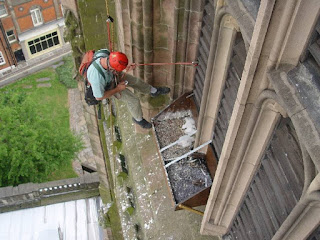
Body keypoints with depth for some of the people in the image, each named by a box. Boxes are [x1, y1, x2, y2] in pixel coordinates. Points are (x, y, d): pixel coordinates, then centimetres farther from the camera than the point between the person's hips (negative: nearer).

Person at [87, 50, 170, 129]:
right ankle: (138, 118, 31)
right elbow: (99, 97, -29)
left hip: (112, 76, 5)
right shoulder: (97, 77, -48)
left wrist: (119, 74, -15)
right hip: (109, 87, -5)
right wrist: (117, 89, -23)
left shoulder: (105, 54, -33)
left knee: (135, 81, 15)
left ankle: (154, 91, 45)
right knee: (133, 100, -1)